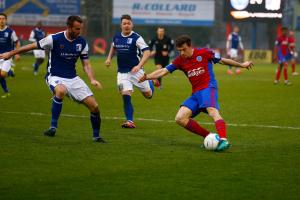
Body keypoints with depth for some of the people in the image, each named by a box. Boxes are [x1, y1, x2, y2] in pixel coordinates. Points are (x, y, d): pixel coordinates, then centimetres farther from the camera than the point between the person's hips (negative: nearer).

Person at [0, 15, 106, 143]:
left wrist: (92, 80, -14)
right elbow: (33, 46, -4)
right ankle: (53, 127, -30)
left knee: (94, 106, -5)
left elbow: (86, 64, 5)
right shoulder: (54, 39, -14)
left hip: (73, 78, 4)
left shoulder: (82, 43, -1)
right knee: (61, 91, -41)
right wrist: (11, 53, 3)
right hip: (55, 77, -4)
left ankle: (96, 136, 19)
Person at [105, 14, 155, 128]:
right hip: (122, 72, 3)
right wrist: (109, 58, 14)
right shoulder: (116, 37, 5)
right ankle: (129, 121, -8)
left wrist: (139, 66, -31)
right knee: (126, 96, -13)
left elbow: (147, 52, -20)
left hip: (135, 71, -3)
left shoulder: (136, 38, -12)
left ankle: (150, 83, 43)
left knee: (148, 95, 8)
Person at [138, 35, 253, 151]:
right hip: (196, 94, 6)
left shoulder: (203, 53, -1)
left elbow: (222, 60, 10)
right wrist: (147, 77, -11)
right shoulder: (180, 60, 10)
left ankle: (223, 140, -53)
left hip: (208, 88, -6)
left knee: (212, 110, -35)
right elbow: (163, 71, 5)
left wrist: (241, 65, 18)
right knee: (180, 119, -9)